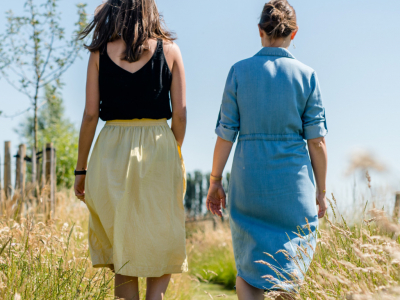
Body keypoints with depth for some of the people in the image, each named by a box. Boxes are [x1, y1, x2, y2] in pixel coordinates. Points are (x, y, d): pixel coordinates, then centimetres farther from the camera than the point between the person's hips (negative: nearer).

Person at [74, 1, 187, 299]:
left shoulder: (100, 52, 1)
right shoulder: (169, 49, 0)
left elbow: (91, 114, 0)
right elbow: (180, 114, -1)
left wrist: (81, 169, 7)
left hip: (112, 151, 1)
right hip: (158, 145, -1)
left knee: (122, 248, 11)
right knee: (163, 243, 9)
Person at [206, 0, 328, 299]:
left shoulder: (240, 72, -2)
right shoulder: (306, 75, -3)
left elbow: (226, 134, -2)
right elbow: (316, 140, -2)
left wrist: (215, 181, 7)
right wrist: (321, 191, 7)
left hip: (249, 179, 1)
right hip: (293, 183, 0)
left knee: (248, 267, 11)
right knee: (288, 268, 14)